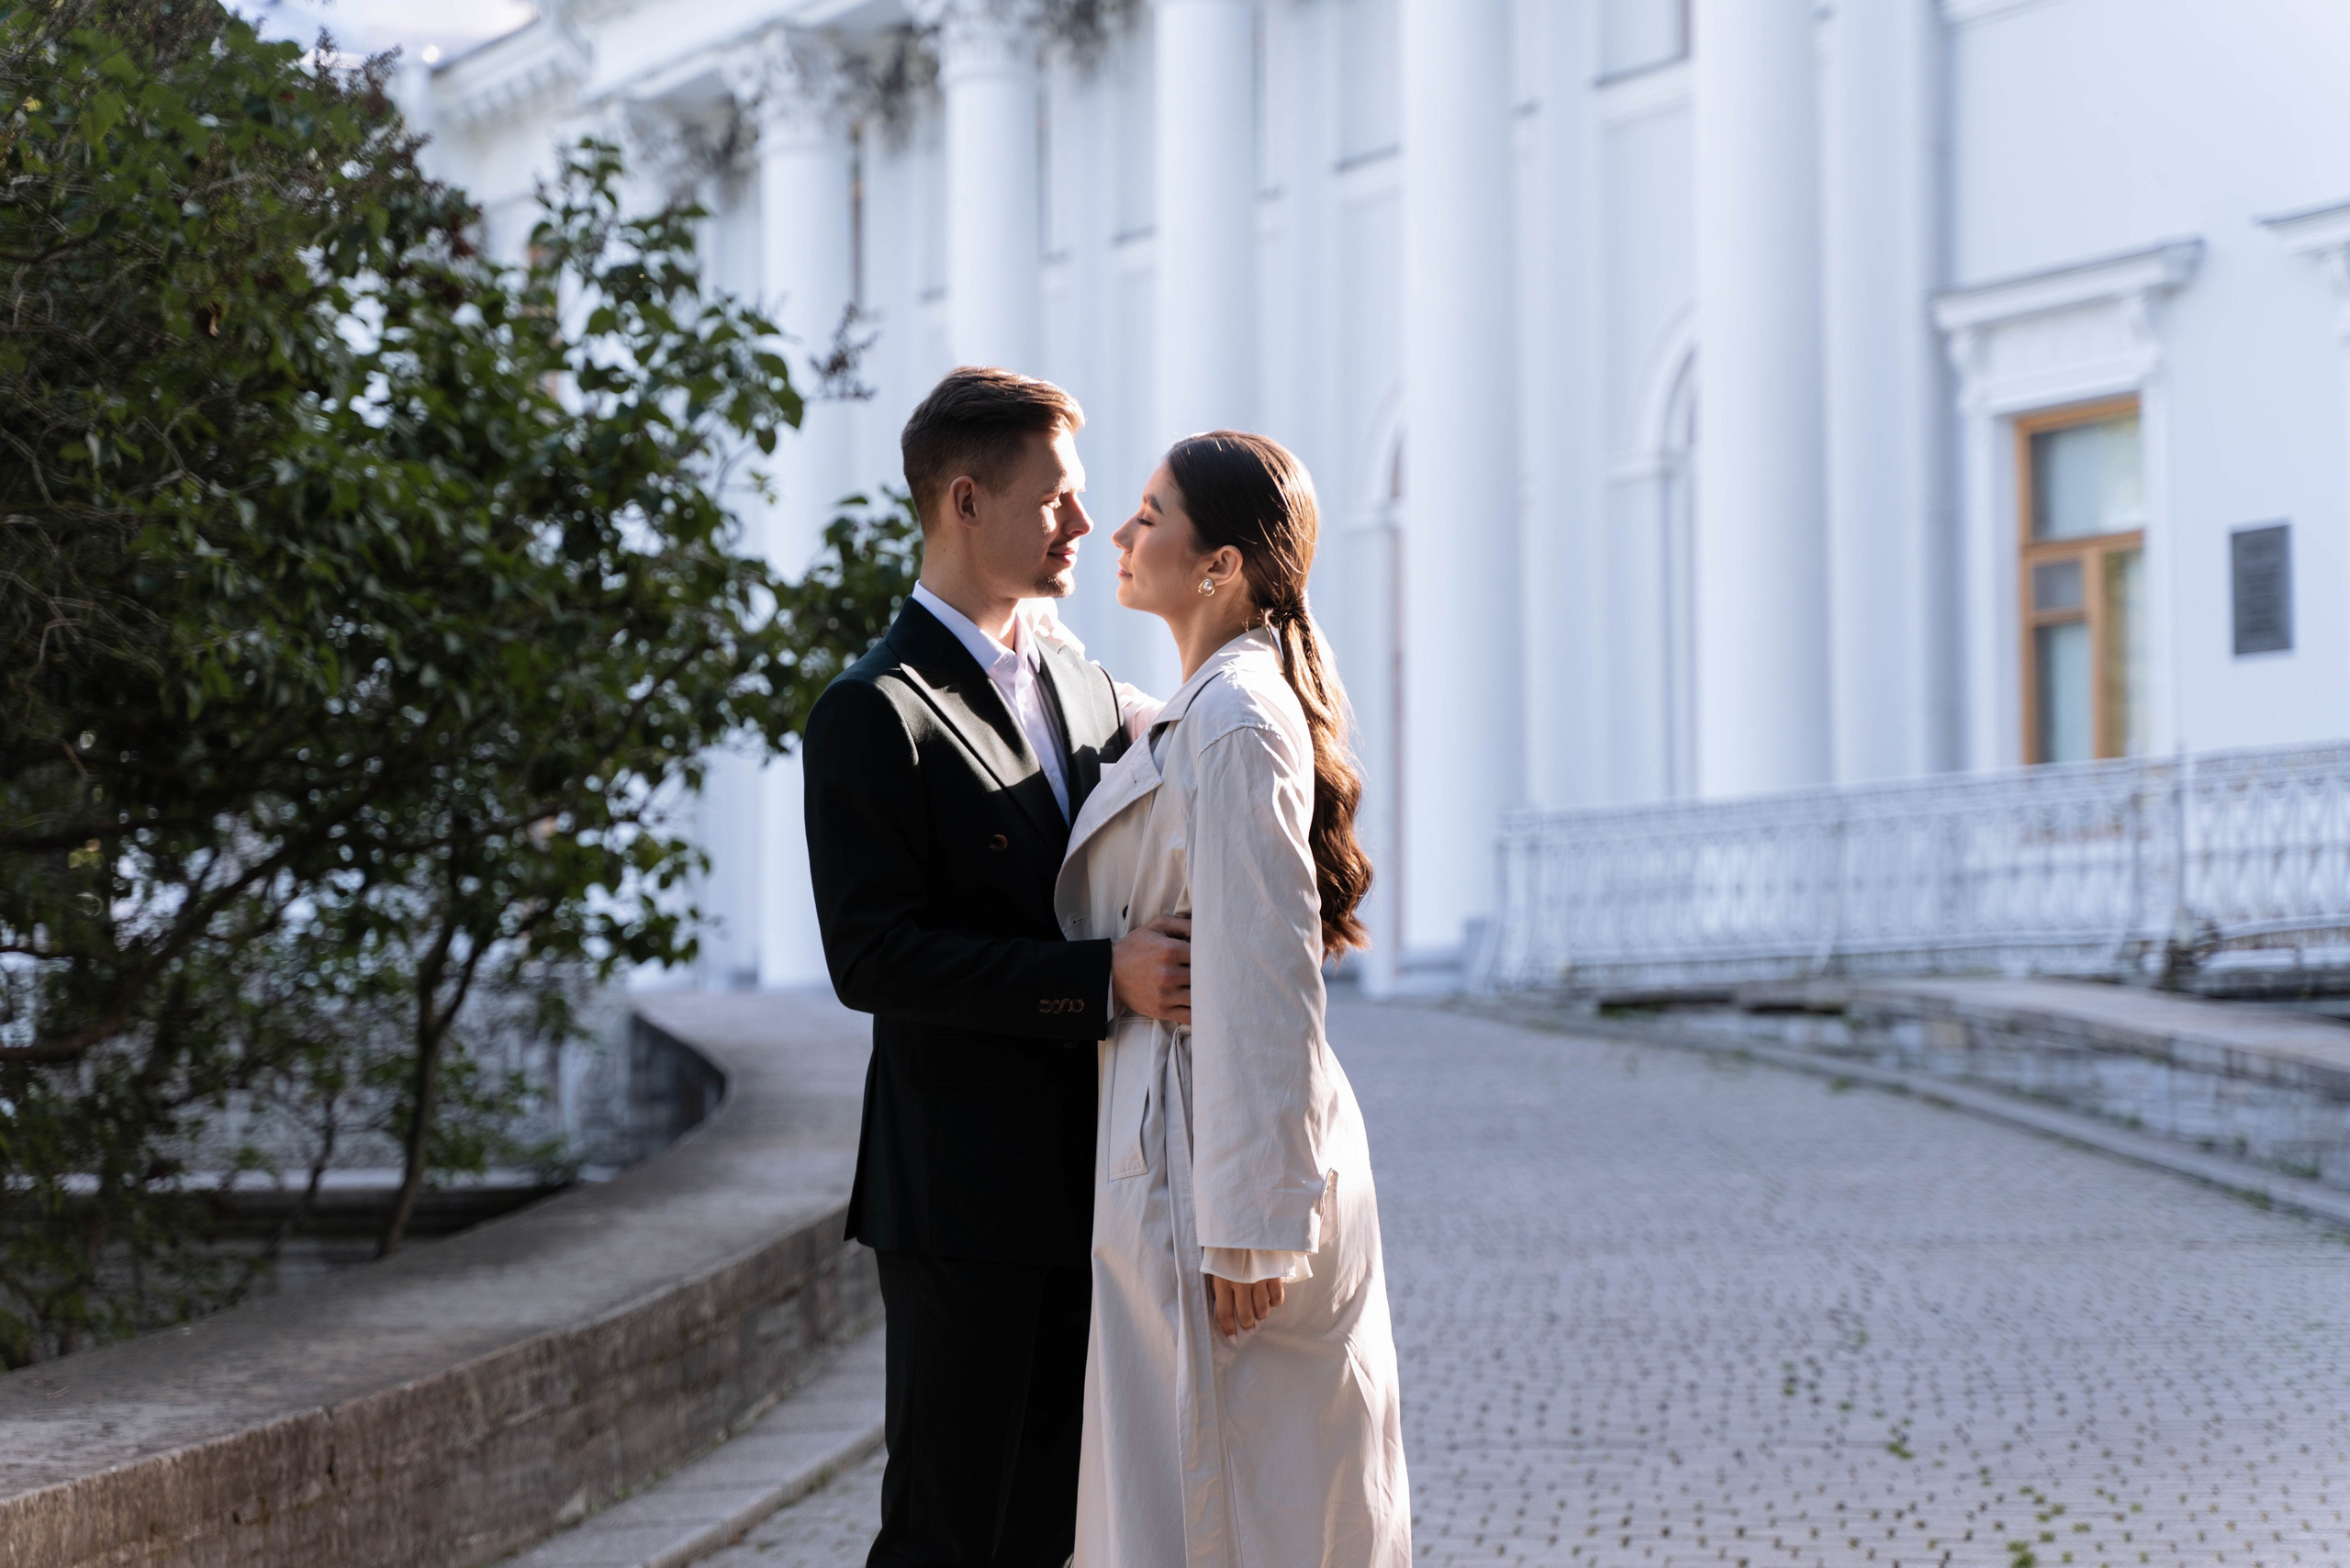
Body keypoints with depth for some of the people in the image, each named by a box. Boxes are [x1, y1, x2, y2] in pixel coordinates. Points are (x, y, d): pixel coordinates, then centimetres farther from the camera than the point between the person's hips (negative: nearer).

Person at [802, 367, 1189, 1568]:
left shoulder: (1088, 688, 14)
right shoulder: (876, 715, -11)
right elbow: (870, 958, -19)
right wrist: (1101, 980, -24)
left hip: (1086, 1185, 7)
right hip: (966, 1194, -7)